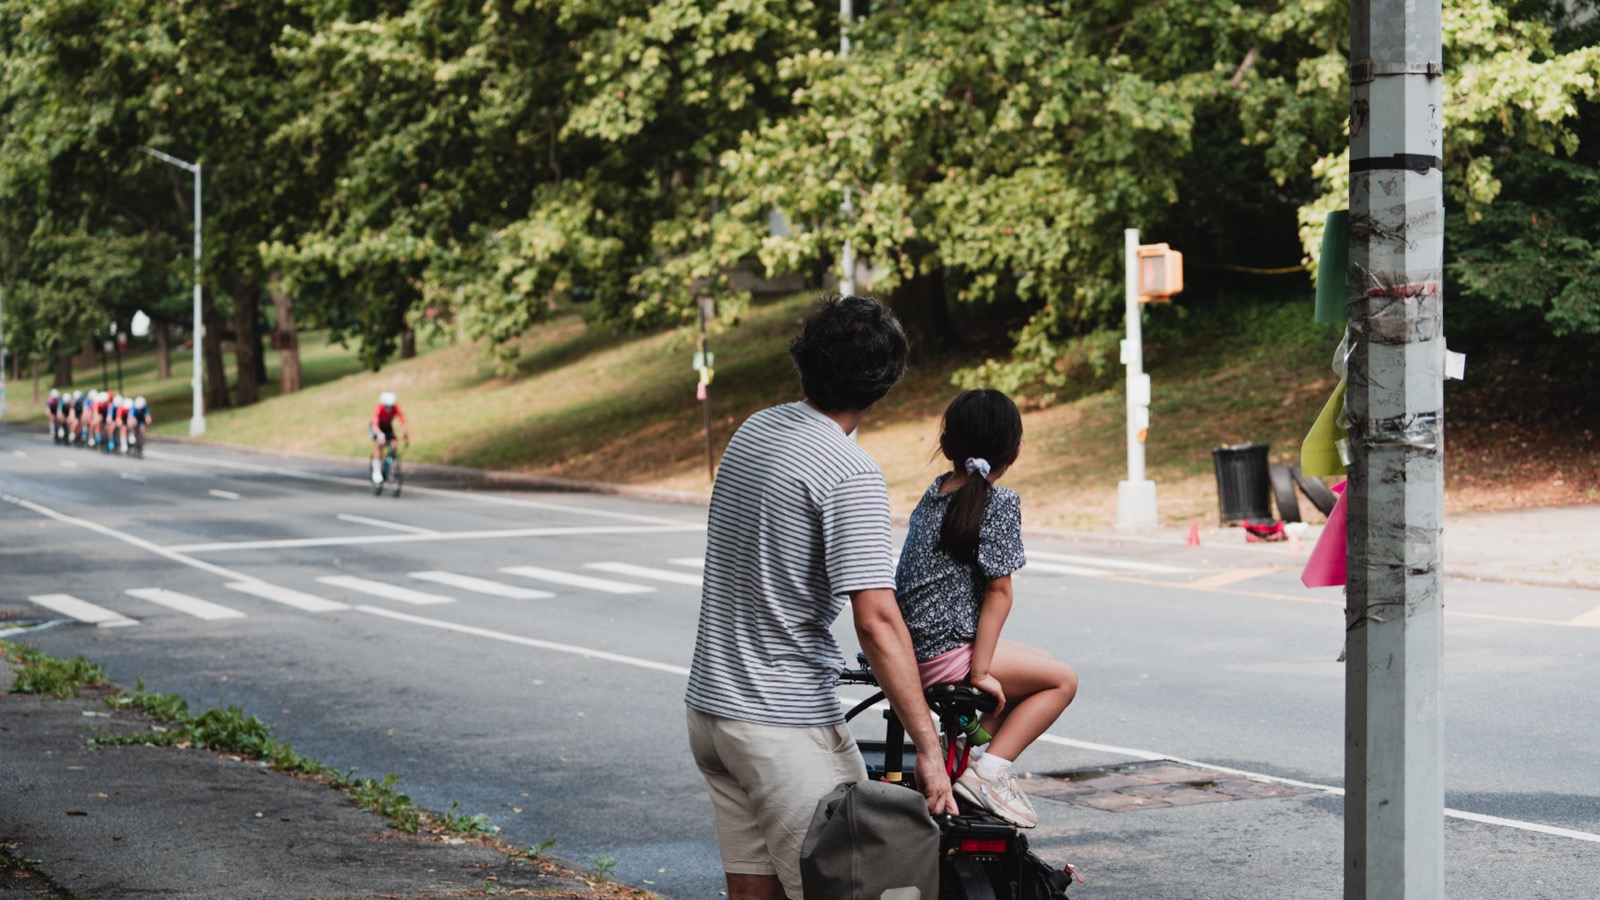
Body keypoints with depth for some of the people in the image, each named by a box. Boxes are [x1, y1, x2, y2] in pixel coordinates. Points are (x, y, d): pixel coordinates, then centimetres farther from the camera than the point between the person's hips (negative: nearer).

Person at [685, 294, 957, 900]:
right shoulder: (851, 475, -18)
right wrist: (928, 748, -22)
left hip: (708, 705, 8)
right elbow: (876, 620, -24)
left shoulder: (753, 430, 8)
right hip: (786, 724, -8)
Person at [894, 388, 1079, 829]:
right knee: (1061, 679, 4)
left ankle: (976, 745, 15)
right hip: (945, 655, -8)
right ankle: (988, 770, -7)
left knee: (1037, 665, 24)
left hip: (907, 645, 8)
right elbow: (999, 592, -13)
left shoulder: (934, 492, 11)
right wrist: (981, 672, -14)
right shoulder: (1000, 502, -11)